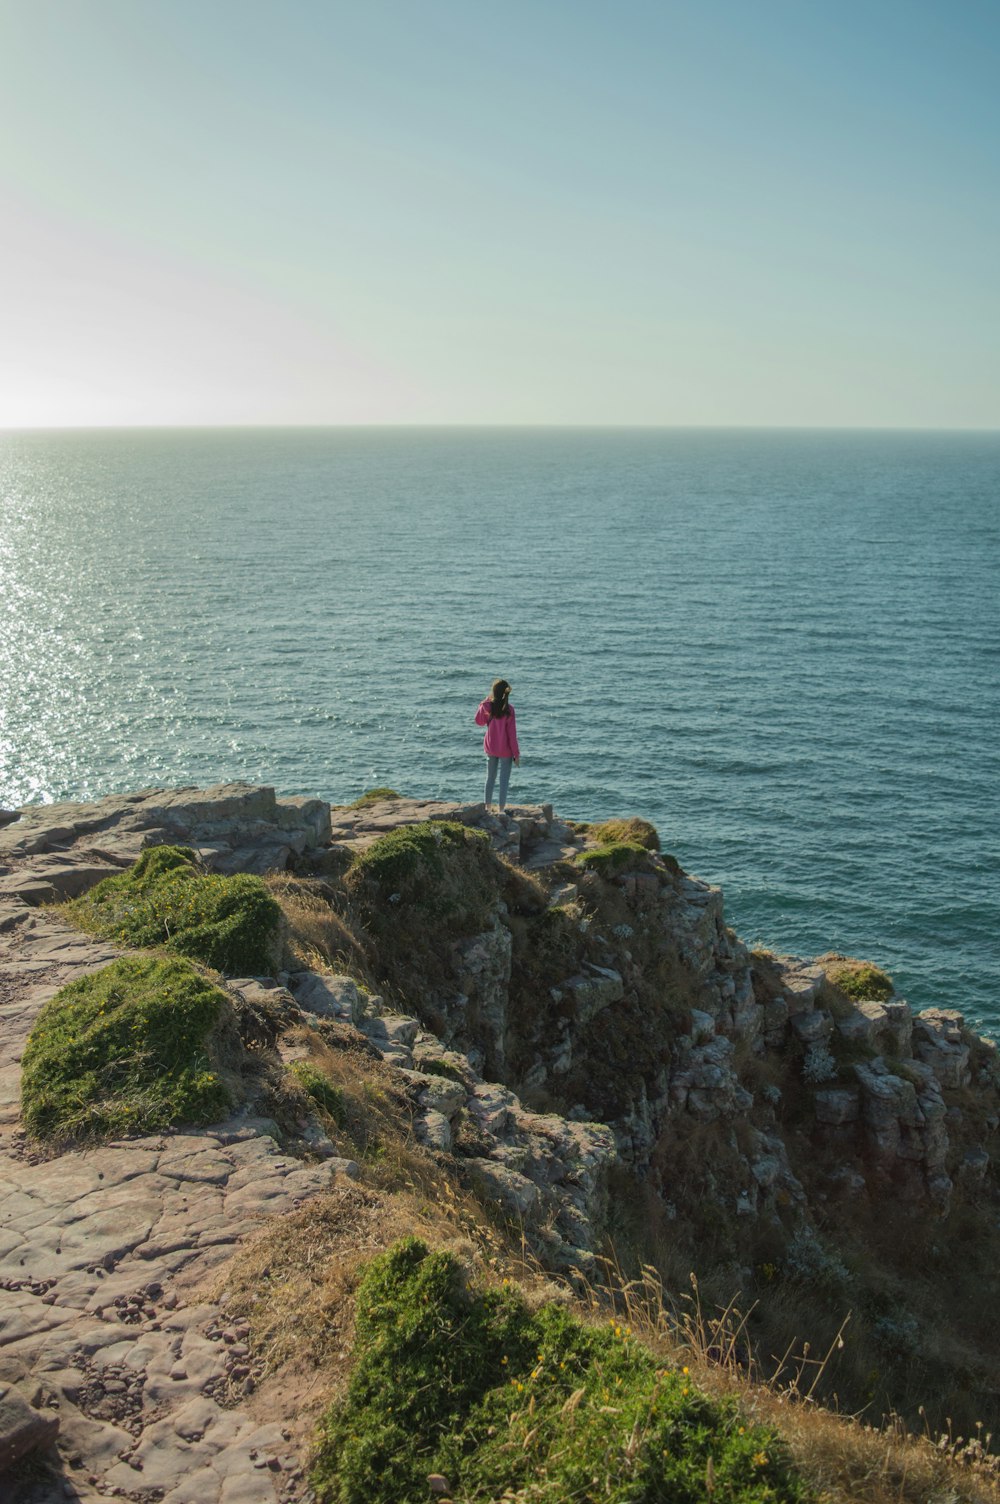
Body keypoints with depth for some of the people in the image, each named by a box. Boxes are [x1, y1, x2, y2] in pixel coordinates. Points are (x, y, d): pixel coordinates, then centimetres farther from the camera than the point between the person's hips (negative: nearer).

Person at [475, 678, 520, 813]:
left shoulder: (487, 707, -9)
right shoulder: (508, 709, -18)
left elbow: (479, 721, 12)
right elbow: (512, 733, -14)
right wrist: (516, 753, -6)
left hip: (490, 748, 4)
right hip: (505, 750, -4)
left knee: (490, 778, 17)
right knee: (504, 780, 6)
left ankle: (487, 807, 21)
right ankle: (501, 810, 5)